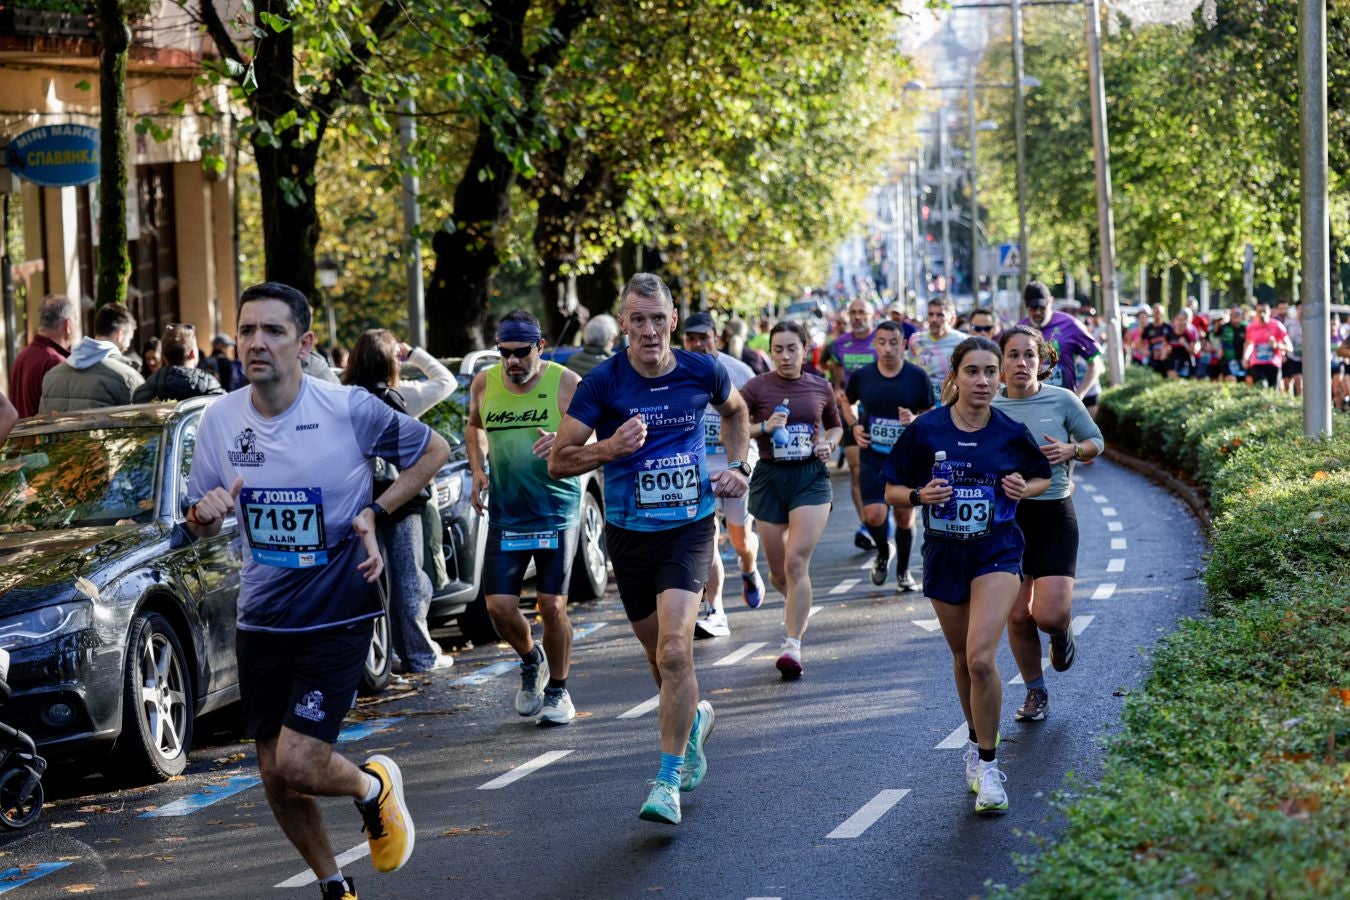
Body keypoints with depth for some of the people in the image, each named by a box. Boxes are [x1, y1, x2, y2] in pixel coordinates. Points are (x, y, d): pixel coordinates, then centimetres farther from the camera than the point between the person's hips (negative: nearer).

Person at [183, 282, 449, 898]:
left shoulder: (349, 409, -13)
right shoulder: (219, 420, -2)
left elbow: (434, 450, 2)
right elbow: (200, 529, 9)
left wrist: (376, 512, -10)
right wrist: (204, 515, -16)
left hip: (337, 615, -4)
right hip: (261, 616, 5)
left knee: (297, 763, -14)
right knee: (274, 776, 9)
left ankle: (374, 787, 20)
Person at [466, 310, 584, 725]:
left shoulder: (566, 384, -9)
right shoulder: (484, 384, 2)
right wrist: (478, 469, 6)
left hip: (557, 513, -3)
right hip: (505, 515, 3)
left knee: (553, 606, -3)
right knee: (499, 606, -4)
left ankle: (558, 691, 17)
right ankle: (530, 660, 28)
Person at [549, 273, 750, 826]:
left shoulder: (703, 373, -5)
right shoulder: (602, 382, -10)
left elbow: (735, 410, 20)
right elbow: (558, 462, -9)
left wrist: (736, 466, 7)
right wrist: (609, 448, -26)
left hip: (689, 528, -1)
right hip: (629, 533, 1)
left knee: (674, 652, -17)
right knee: (659, 655, 14)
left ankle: (668, 780, -10)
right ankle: (695, 717, 47)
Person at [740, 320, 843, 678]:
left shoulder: (821, 388, 4)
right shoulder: (757, 387, -3)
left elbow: (836, 425, 21)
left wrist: (830, 444, 0)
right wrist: (764, 427, -20)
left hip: (811, 477, -1)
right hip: (770, 477, 1)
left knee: (796, 562, -16)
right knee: (778, 570, 8)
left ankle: (793, 646, -16)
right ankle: (800, 607, 43)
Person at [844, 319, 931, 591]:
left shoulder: (918, 377, -4)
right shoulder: (862, 376, -1)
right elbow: (846, 401, 19)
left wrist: (915, 420, -16)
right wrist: (854, 426, 2)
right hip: (872, 456, 0)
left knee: (905, 517, 3)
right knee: (874, 514, -13)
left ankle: (903, 571, 23)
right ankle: (883, 552, 20)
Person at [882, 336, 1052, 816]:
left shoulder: (1012, 432, -5)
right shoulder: (925, 429, -7)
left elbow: (1043, 477, 12)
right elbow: (892, 490, 1)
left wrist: (1024, 488, -9)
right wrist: (920, 495, -19)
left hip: (997, 553, -2)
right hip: (943, 555, 2)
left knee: (981, 658, -18)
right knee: (963, 659, 15)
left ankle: (987, 764, -6)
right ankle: (976, 741, 39)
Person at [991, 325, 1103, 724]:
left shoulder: (1062, 400, -3)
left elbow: (1096, 442, 9)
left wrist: (1071, 450, -11)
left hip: (1055, 516, -2)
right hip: (1005, 517, 2)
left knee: (1050, 614, -13)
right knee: (1017, 616, 4)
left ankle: (1061, 634, 26)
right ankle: (1035, 693, 25)